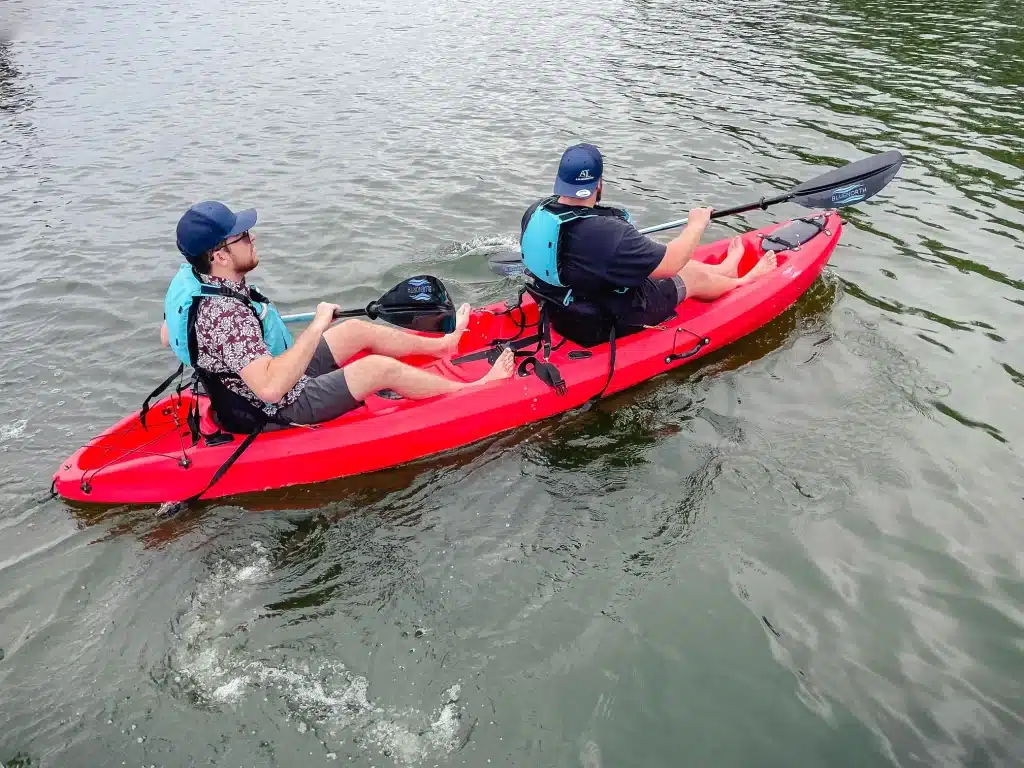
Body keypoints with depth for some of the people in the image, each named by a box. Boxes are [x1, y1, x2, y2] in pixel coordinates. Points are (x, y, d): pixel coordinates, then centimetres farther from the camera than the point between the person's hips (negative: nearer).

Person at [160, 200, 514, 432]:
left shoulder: (190, 280, -8)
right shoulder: (226, 314, -36)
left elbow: (167, 336, 8)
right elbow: (271, 388, -43)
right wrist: (318, 326, -37)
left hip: (282, 383, 10)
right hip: (280, 412, -10)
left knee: (357, 330, 14)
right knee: (381, 367, -10)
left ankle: (442, 344, 33)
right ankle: (472, 391, 8)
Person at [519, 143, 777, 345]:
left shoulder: (535, 212, -14)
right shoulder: (607, 232, -38)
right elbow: (669, 264, -27)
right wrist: (696, 225, -9)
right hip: (607, 325, -7)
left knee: (660, 257, 23)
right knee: (695, 277, 16)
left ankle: (723, 269, 50)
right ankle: (743, 282, 48)